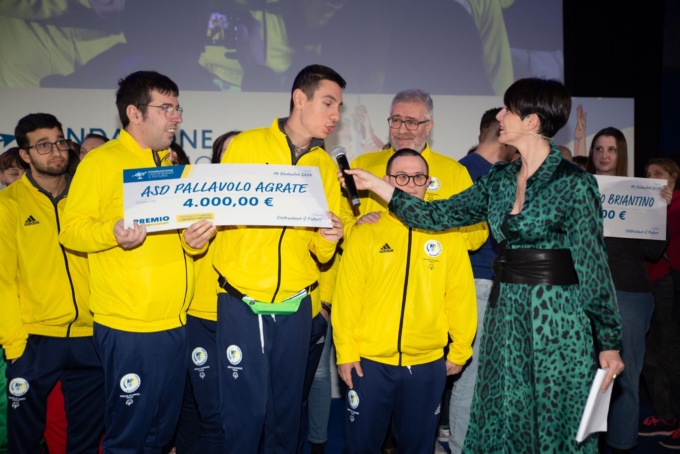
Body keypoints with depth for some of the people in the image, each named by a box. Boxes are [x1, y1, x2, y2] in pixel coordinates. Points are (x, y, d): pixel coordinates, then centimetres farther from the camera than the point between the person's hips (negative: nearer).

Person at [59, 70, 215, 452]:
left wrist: (194, 239, -3)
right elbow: (72, 229, -9)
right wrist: (113, 233, -28)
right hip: (129, 327, -7)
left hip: (176, 323, 7)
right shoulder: (102, 161, -6)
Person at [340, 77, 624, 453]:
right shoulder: (499, 179, 8)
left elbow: (594, 269, -9)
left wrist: (609, 342, -7)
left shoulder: (573, 183, -10)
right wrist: (375, 184, 6)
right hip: (505, 314, 6)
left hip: (556, 319, -6)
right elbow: (440, 215, 7)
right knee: (500, 423, 15)